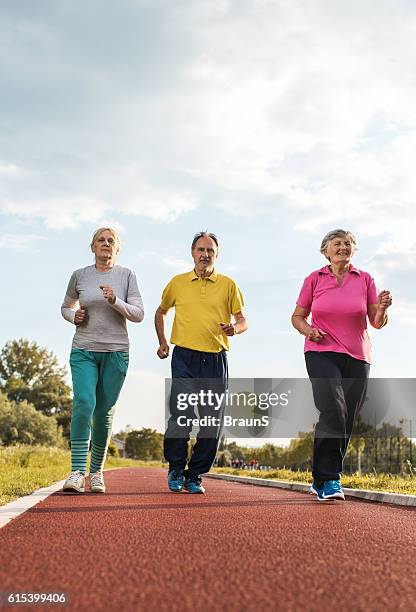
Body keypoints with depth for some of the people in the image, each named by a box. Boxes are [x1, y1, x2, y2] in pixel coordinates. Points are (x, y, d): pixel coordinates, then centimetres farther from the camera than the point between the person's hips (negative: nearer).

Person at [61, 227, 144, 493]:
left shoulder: (126, 275, 3)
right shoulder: (80, 275, 7)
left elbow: (138, 314, -2)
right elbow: (66, 306, 21)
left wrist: (115, 301, -19)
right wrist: (74, 316, -1)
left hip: (116, 352, 0)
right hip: (83, 351, 0)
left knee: (104, 412, 1)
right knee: (83, 403, -19)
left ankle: (97, 472, 15)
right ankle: (77, 472, -19)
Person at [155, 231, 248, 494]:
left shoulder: (228, 285, 8)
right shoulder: (178, 282, 10)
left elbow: (243, 319, 9)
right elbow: (161, 312, 25)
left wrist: (235, 328, -14)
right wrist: (162, 341, 15)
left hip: (216, 360, 1)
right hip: (184, 357, -1)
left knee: (212, 421, 1)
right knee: (180, 415, -10)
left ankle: (195, 475, 14)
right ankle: (176, 469, 11)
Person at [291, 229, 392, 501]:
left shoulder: (365, 279, 8)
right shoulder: (314, 279, 5)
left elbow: (377, 323, 7)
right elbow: (297, 317, 12)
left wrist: (382, 308, -14)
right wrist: (309, 330, -8)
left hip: (357, 358, 3)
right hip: (322, 353, -3)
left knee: (347, 421, 4)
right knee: (333, 410, -22)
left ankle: (321, 481, 18)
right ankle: (328, 478, -14)